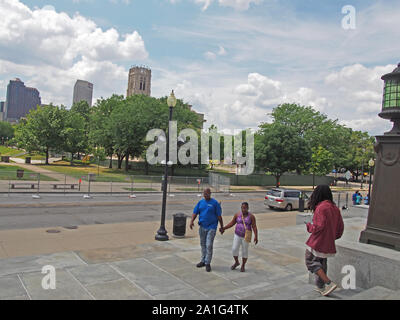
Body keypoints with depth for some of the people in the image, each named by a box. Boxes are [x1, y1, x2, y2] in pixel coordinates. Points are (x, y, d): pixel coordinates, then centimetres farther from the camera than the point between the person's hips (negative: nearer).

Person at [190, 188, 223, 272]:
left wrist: (222, 226, -3)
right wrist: (192, 221, -14)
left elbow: (219, 216, -4)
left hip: (211, 227, -5)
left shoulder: (215, 203, -7)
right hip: (202, 227, 5)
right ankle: (203, 261, 27)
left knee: (209, 245, -5)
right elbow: (195, 213, 2)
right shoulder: (200, 202, 6)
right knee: (203, 244, 14)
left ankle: (208, 263, 6)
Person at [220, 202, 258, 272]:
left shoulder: (251, 216, -10)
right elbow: (231, 223, 3)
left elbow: (254, 227, -12)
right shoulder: (237, 215, -3)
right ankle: (236, 262, 24)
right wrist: (223, 228, -5)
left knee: (245, 251, 6)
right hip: (237, 235, 2)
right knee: (234, 249, 0)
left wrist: (256, 236, -22)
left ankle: (243, 266, 24)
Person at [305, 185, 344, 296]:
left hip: (318, 241, -8)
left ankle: (329, 283, -5)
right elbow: (340, 227, 10)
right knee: (322, 263, 20)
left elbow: (319, 226, -24)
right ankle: (321, 287, 31)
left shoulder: (321, 207, -20)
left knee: (311, 261, 4)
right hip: (328, 243, 8)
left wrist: (309, 226, -5)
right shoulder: (335, 208, 5)